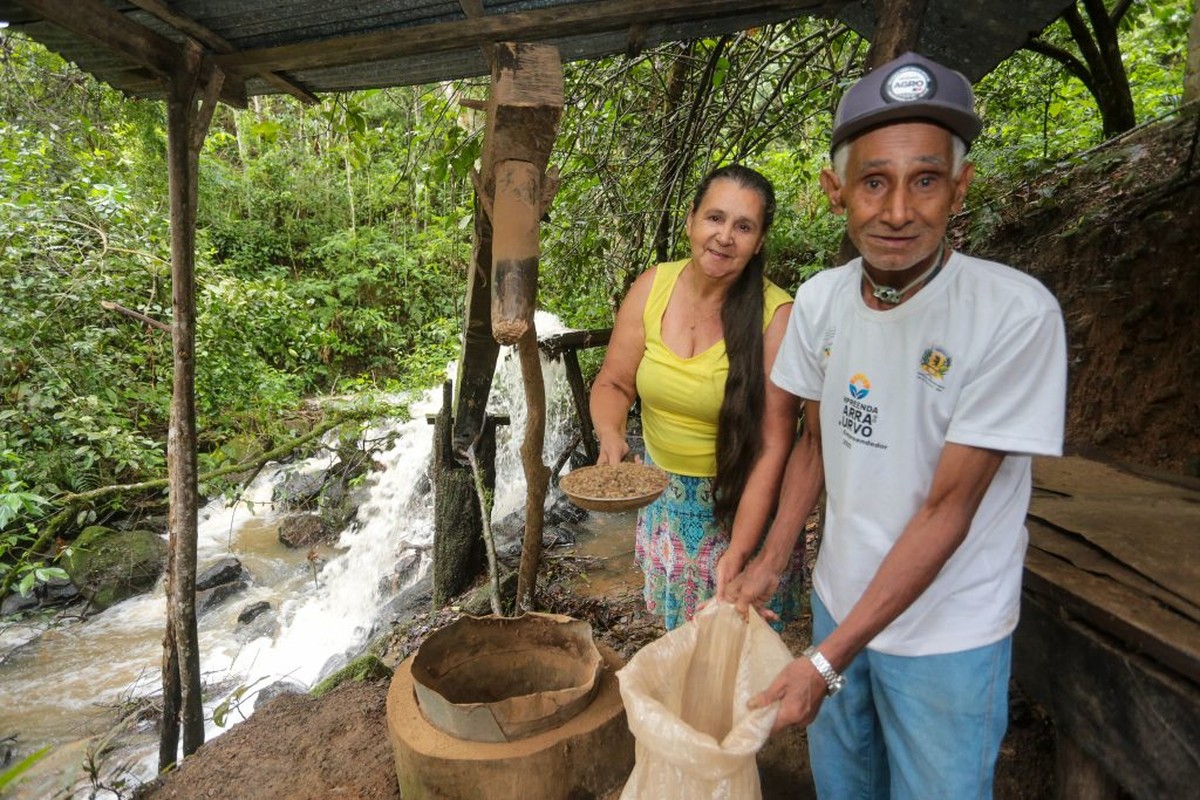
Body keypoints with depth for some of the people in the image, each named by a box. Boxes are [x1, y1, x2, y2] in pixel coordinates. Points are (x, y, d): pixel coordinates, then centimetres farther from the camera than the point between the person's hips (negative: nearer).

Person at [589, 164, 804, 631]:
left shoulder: (776, 316, -19)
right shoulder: (652, 287, -7)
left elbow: (773, 445, -20)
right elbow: (613, 384, 0)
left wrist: (737, 553, -24)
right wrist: (611, 436, -21)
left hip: (741, 504, -3)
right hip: (664, 498, 4)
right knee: (677, 642, 18)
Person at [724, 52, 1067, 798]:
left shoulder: (1017, 314, -24)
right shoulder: (819, 299, -9)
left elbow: (948, 509, -23)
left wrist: (826, 661, -20)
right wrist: (771, 563, 0)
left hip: (947, 634, -4)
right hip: (839, 596, 5)